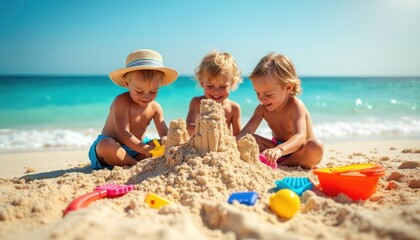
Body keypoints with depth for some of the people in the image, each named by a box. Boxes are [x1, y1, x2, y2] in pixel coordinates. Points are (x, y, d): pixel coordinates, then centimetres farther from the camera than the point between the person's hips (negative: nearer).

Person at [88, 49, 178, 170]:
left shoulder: (155, 107, -4)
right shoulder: (121, 102, -23)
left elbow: (164, 133, -10)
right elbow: (123, 133, -32)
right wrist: (146, 149, -44)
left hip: (137, 148, 5)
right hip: (116, 147, -5)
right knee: (106, 145, -37)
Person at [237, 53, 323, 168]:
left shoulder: (296, 106, -24)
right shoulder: (262, 108, -7)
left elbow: (300, 137, -39)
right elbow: (247, 131, -17)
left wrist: (279, 150, -59)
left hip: (300, 150, -4)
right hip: (278, 147, 4)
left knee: (317, 146, -36)